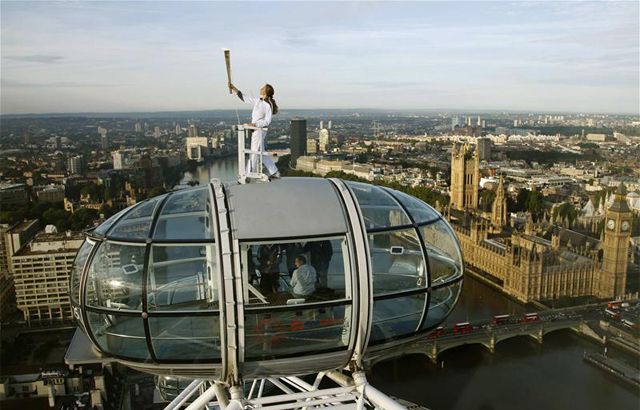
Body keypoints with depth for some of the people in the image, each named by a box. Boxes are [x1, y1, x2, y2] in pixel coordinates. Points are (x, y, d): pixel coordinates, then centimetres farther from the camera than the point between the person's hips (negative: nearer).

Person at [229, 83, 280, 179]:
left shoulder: (268, 105, -14)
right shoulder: (258, 101, 10)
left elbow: (267, 121, -17)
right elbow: (245, 98, 18)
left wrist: (255, 124, -23)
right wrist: (234, 89, 16)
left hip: (260, 130, -9)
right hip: (256, 130, 9)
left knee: (255, 152, 0)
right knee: (261, 153, 13)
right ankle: (274, 172, 19)